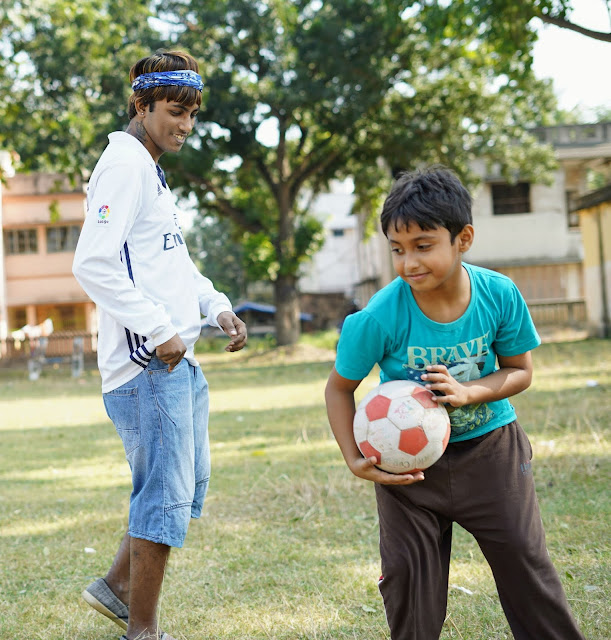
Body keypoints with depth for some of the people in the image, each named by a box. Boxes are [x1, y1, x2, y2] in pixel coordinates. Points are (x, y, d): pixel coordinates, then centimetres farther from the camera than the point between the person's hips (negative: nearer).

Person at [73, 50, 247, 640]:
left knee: (189, 485, 17)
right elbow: (93, 265, -21)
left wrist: (216, 307, 11)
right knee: (167, 494, -5)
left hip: (177, 359, 10)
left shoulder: (151, 171, 20)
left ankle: (117, 586, 30)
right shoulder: (124, 163, -11)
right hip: (148, 363, -10)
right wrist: (158, 330, -20)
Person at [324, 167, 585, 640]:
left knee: (525, 559, 7)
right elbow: (339, 388, -8)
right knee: (408, 575, 3)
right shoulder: (380, 317, -23)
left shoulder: (500, 295, -18)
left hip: (489, 445, 1)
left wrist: (469, 393, -24)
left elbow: (520, 370, -4)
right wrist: (355, 461, -17)